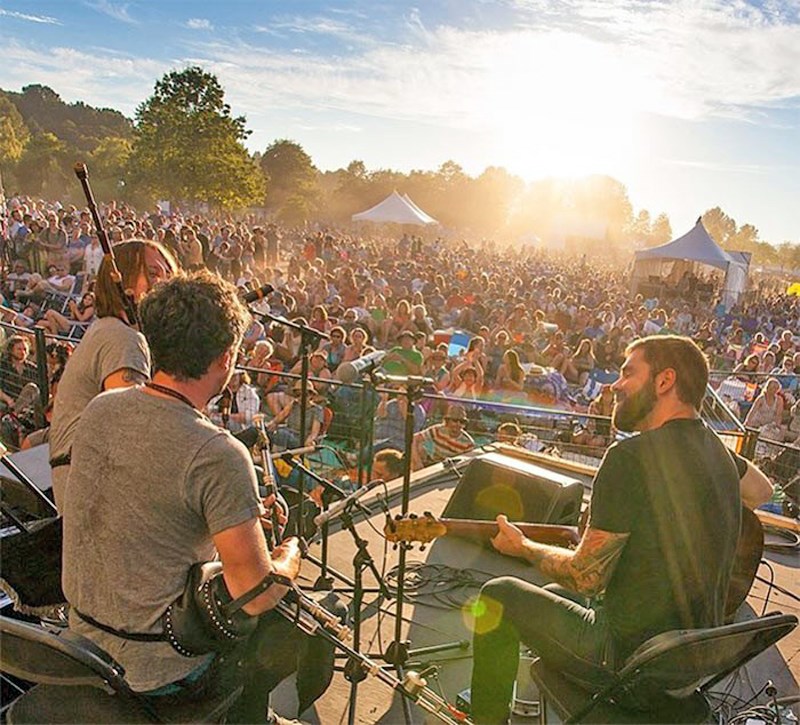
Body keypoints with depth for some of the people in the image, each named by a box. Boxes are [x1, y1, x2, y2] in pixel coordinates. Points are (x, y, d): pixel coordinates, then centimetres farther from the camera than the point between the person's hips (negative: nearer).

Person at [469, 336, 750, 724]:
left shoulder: (632, 455, -24)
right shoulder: (722, 455, 1)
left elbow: (585, 576, -22)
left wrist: (524, 547, -1)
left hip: (630, 660, -8)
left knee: (498, 595, 8)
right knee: (557, 593, 29)